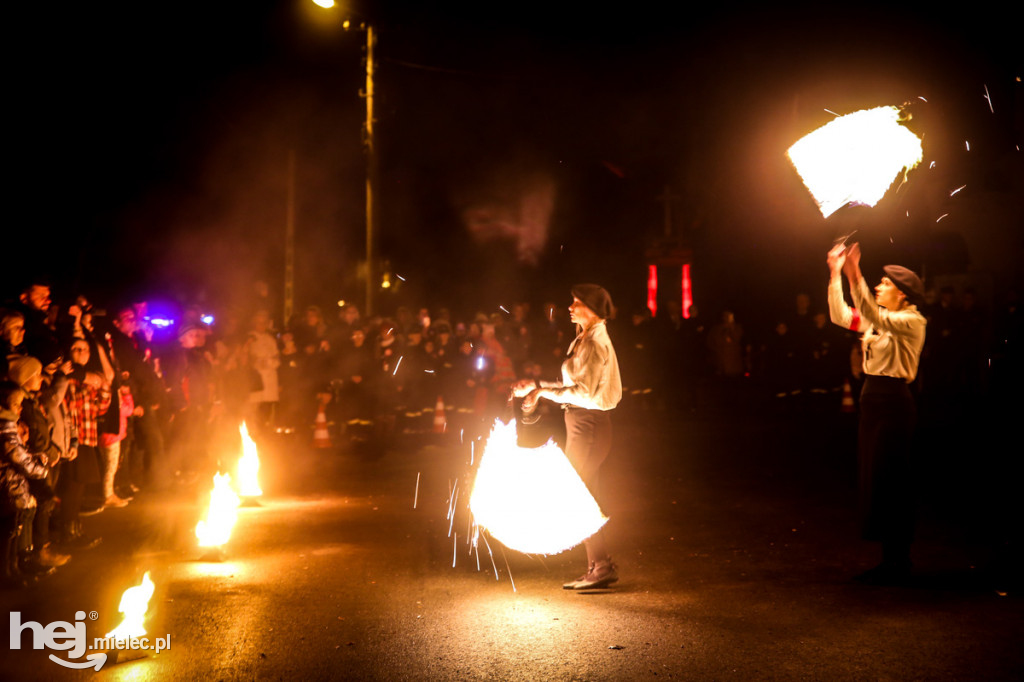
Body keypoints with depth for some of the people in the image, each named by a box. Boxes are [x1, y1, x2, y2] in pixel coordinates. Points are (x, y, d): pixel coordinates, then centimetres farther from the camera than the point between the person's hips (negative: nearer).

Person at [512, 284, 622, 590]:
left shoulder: (596, 343, -15)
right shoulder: (583, 340, 16)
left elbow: (583, 391, -22)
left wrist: (542, 389, -19)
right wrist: (538, 388, 9)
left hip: (589, 424, -10)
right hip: (582, 423, 10)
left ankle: (602, 568, 4)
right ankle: (597, 568, 20)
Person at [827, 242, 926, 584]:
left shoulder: (911, 321, -11)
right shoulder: (879, 320, 14)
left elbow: (875, 317, -29)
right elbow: (840, 315, 13)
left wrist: (855, 276, -37)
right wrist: (836, 273, 7)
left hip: (893, 403, -9)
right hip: (872, 400, 9)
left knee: (890, 481, -4)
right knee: (873, 478, 11)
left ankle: (898, 561, 6)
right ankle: (890, 559, 21)